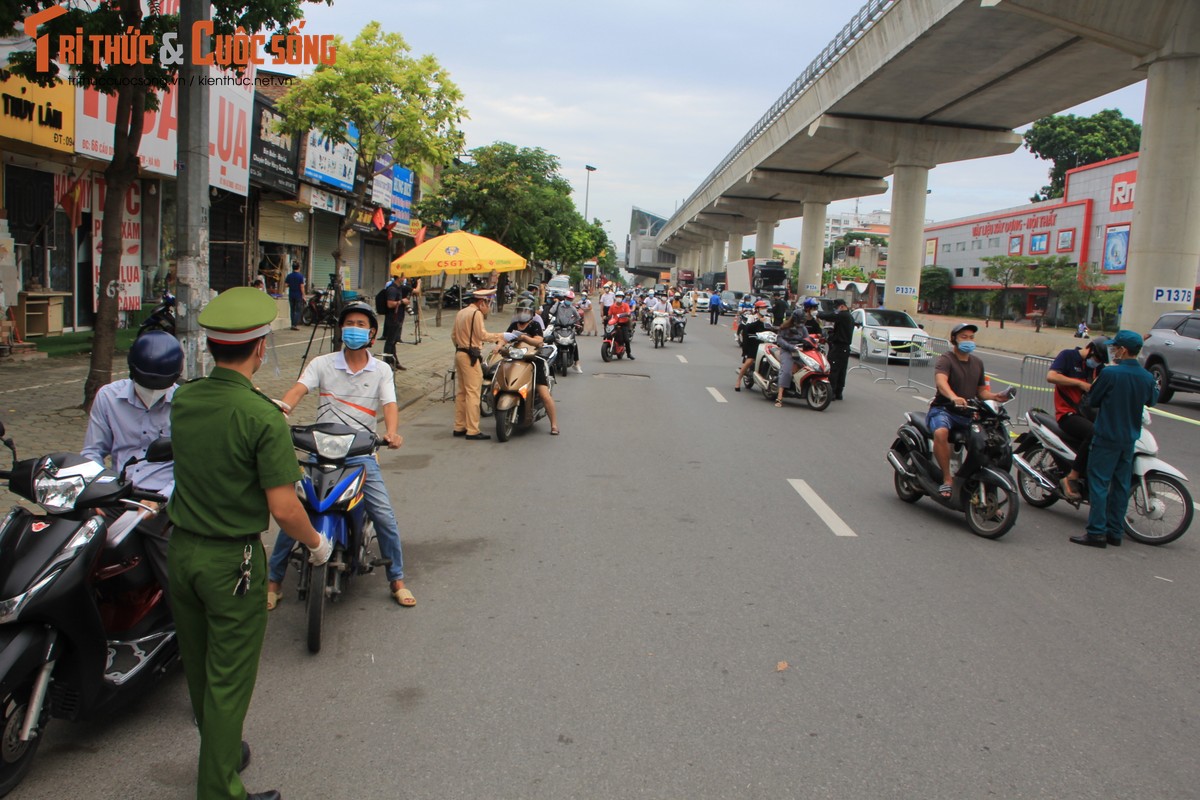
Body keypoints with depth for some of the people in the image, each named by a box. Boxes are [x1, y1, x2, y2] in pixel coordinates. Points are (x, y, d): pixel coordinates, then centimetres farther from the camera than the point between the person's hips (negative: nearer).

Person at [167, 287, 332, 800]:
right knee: (229, 681, 7)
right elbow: (283, 508, -23)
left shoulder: (182, 401, -2)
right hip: (233, 560, -7)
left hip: (181, 550, 7)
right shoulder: (262, 416, -22)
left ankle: (221, 754, 44)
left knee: (198, 669, 22)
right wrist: (316, 543, -4)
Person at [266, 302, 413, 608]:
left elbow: (389, 405, -7)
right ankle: (273, 580, 11)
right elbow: (298, 389, -11)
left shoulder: (381, 371, 6)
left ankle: (397, 581, 11)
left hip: (362, 453, 0)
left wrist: (391, 433, -29)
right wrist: (280, 410, -34)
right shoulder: (322, 364, 4)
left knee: (384, 516, -6)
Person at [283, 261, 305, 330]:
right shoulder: (300, 276, -11)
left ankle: (293, 324, 14)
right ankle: (295, 325, -6)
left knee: (292, 310, 13)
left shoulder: (289, 275, 1)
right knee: (298, 310, 0)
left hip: (291, 295, 4)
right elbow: (302, 287, -13)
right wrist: (303, 296, -8)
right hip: (298, 296, -4)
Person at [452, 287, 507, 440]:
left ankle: (459, 427, 17)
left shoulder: (461, 313, 17)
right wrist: (501, 336, -11)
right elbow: (482, 335, -18)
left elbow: (453, 334, 18)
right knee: (473, 393, -9)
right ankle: (472, 430, -9)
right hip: (470, 356, -10)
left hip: (459, 353, 10)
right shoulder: (476, 313, -11)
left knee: (461, 391, 13)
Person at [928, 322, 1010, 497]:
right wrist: (954, 398, -46)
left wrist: (995, 396, 0)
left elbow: (981, 391, 23)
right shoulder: (945, 360, -5)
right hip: (943, 410, -6)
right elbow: (941, 382, -26)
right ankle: (947, 478, -29)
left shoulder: (977, 362, 19)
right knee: (941, 432, -38)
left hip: (968, 414, 6)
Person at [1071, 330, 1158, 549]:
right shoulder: (1147, 377, 0)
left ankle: (1096, 532, -3)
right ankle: (1115, 532, 17)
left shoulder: (1109, 373, -18)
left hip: (1107, 437, -6)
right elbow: (1151, 401, 18)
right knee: (1121, 485, 11)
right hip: (1130, 438, 6)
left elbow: (1092, 401, -8)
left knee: (1098, 483, -2)